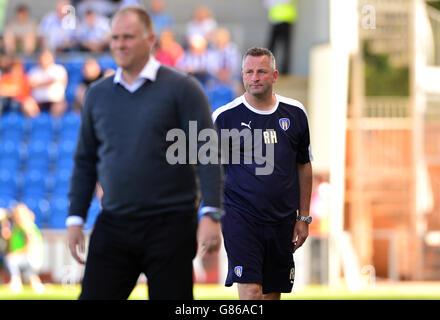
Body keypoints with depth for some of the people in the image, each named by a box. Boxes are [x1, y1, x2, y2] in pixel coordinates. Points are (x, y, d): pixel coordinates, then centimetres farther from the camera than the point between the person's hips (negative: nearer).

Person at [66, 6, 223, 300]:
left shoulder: (182, 88, -3)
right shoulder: (97, 94, 11)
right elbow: (85, 161, 17)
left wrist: (212, 215, -16)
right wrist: (75, 218, 10)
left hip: (170, 226, -4)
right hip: (113, 226, 4)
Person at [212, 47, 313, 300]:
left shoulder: (295, 113, 7)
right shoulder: (225, 116, -3)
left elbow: (304, 166, 15)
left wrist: (303, 217, 13)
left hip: (282, 220, 4)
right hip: (240, 215, -4)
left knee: (273, 293, 8)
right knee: (251, 291, -16)